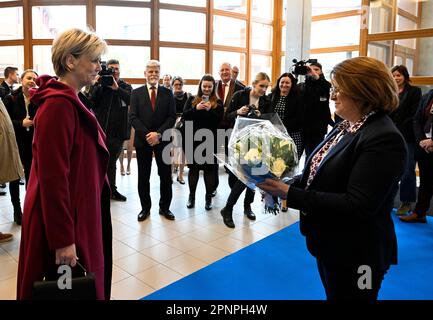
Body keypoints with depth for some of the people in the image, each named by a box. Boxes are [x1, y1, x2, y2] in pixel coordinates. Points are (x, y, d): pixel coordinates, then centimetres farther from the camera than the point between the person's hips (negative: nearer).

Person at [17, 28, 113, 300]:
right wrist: (63, 240, -21)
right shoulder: (58, 105, -21)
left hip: (78, 214, 9)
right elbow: (52, 177, -24)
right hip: (65, 220, -9)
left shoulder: (71, 102, 9)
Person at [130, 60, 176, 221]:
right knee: (143, 176, 8)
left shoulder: (168, 93, 5)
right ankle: (145, 207, 22)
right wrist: (147, 134, -16)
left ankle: (165, 207, 21)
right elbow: (133, 117, -4)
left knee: (166, 176, 6)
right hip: (142, 140, 0)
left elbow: (172, 117, -2)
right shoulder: (136, 93, 5)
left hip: (163, 140, 0)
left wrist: (159, 134, -15)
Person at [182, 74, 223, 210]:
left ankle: (209, 197, 15)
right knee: (193, 167, 9)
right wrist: (196, 108, -19)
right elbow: (185, 116, -3)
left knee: (209, 168, 4)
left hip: (210, 140, -1)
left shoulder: (218, 102, 5)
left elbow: (220, 120, -5)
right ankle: (191, 196, 21)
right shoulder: (192, 100, 8)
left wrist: (210, 110, -21)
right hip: (193, 139, 1)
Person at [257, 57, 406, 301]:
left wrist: (290, 194, -28)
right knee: (332, 294, 26)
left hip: (355, 255, -8)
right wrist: (284, 184, -6)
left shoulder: (384, 139, -24)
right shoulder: (345, 127, 4)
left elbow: (356, 205, -28)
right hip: (329, 244, 8)